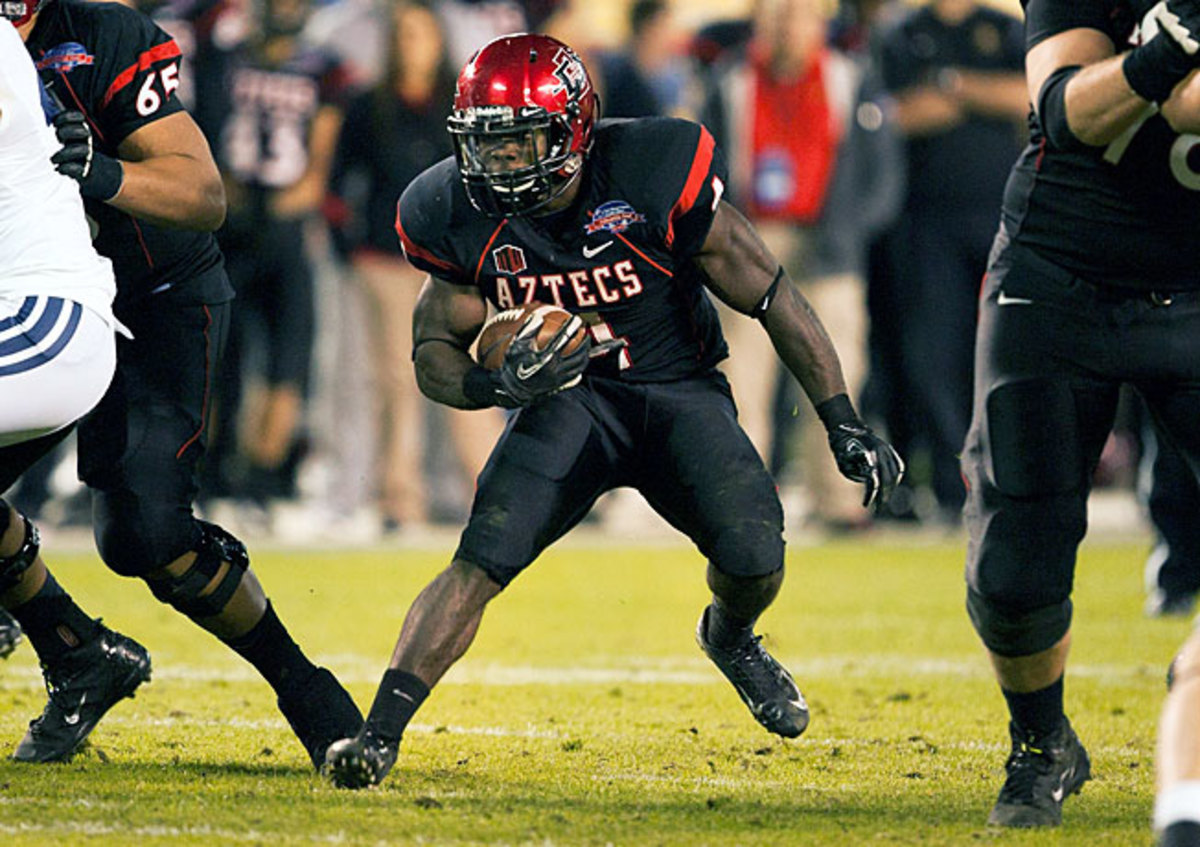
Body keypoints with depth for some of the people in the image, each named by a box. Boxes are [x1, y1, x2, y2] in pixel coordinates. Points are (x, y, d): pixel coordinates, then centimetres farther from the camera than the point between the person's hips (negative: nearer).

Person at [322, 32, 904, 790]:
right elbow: (436, 350, 0)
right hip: (571, 402, 1)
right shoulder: (465, 218, -12)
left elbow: (772, 298, -13)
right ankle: (380, 734, -22)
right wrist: (496, 384, -25)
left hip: (678, 392, -1)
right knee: (481, 562, -22)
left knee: (754, 557, -21)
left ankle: (732, 638, 17)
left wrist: (844, 425, -12)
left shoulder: (657, 180, -22)